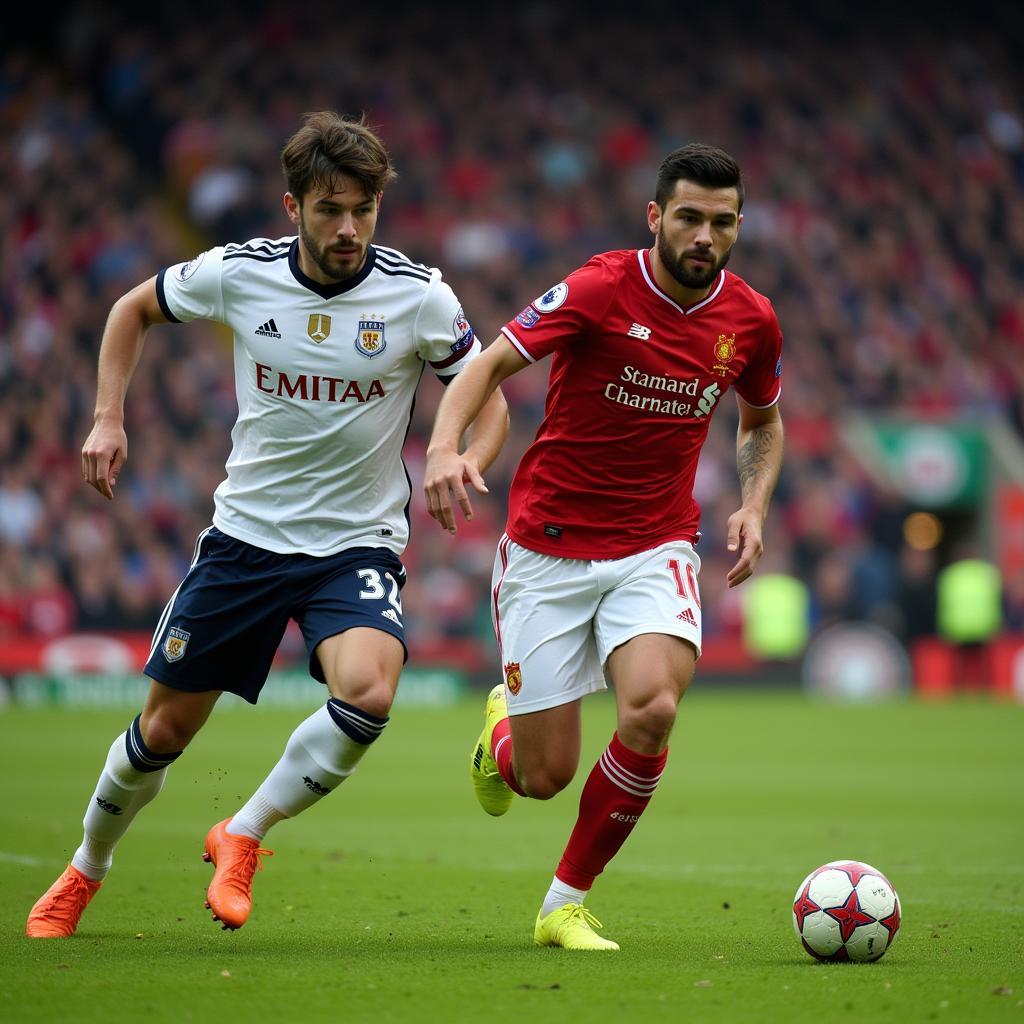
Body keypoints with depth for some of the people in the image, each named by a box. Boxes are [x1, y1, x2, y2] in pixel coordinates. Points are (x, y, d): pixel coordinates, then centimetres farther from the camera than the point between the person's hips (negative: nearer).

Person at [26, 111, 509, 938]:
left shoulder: (418, 295, -12)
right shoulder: (237, 273, -8)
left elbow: (488, 403, 0)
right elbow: (133, 310, 11)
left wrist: (463, 466, -22)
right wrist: (108, 419, 0)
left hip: (358, 544, -1)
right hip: (245, 533, 1)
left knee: (368, 693, -30)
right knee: (165, 726, 6)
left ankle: (243, 837, -6)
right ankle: (85, 871, 34)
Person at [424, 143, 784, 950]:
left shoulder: (751, 320, 0)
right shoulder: (601, 289, -13)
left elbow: (763, 422, 19)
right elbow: (488, 366, -13)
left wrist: (753, 506, 1)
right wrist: (446, 445, -32)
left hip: (656, 549, 2)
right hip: (549, 547, -2)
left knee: (652, 711, -26)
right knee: (544, 776, -3)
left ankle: (567, 904, -4)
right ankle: (504, 728, 38)